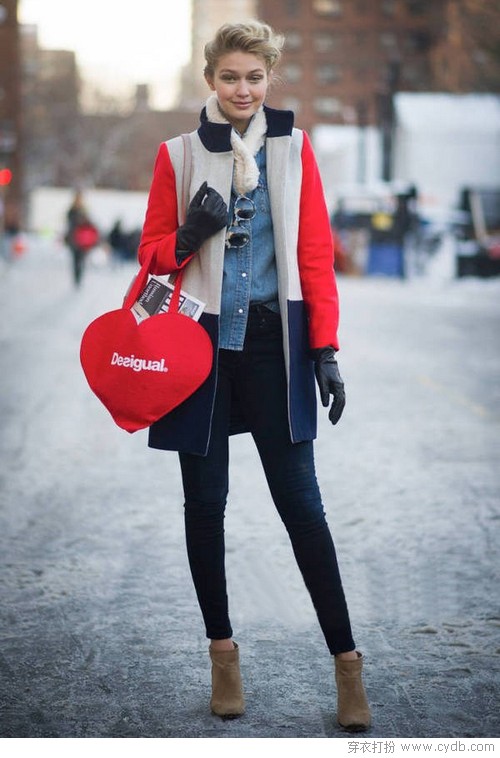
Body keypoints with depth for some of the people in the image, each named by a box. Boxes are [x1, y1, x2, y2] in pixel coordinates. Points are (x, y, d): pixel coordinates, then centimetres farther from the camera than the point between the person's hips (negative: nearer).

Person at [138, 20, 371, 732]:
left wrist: (325, 350, -4)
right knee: (205, 501, 6)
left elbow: (316, 253, 3)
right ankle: (222, 649, 22)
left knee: (300, 500, -2)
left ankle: (346, 660, 6)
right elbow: (153, 253, 7)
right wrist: (188, 237, -16)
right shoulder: (178, 154, 4)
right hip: (202, 342, 1)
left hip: (274, 341, -1)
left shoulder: (293, 148, 4)